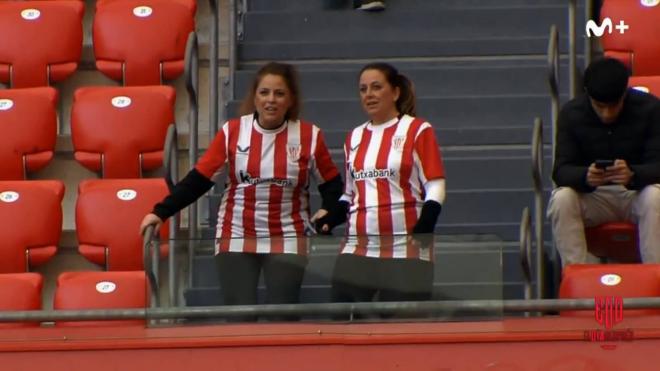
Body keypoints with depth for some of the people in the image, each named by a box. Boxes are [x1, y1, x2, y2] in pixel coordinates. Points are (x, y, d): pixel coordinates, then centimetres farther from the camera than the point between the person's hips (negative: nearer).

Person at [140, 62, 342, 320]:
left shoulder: (309, 136, -3)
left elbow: (332, 183, 8)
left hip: (287, 242, 0)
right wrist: (161, 212, -8)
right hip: (235, 241, 0)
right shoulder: (232, 132, -3)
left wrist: (328, 211, -12)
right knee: (239, 321, -4)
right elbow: (198, 179, -1)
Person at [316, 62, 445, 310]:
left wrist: (426, 223, -20)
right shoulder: (354, 138, 16)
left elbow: (435, 187, -4)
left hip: (406, 251, -5)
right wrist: (331, 219, 5)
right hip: (357, 251, 5)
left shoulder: (417, 130, -1)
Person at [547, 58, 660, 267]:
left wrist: (632, 174, -40)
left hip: (639, 191, -1)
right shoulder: (571, 114, -6)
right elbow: (561, 170, -12)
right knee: (561, 199, -30)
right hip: (593, 196, 1)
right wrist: (585, 177, -37)